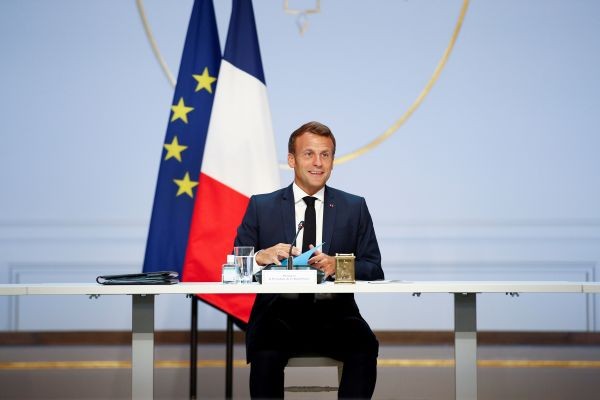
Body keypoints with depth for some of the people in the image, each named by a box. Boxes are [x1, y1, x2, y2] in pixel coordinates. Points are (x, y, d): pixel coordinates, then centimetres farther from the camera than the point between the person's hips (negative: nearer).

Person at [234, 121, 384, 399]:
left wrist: (338, 265, -13)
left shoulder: (355, 208, 14)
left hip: (334, 313, 1)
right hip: (279, 312, -1)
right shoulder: (261, 207, 12)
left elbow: (374, 270, 8)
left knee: (365, 345, -31)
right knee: (265, 352, -34)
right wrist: (261, 257, -16)